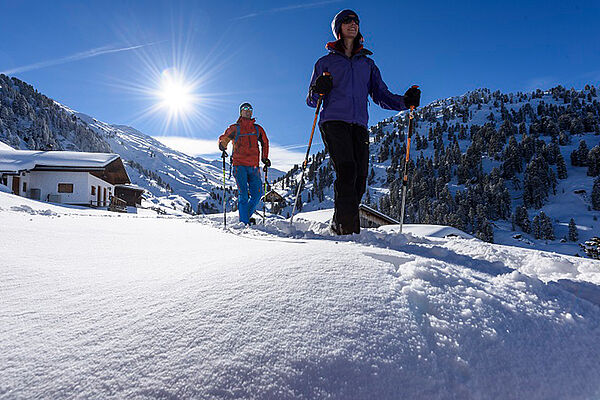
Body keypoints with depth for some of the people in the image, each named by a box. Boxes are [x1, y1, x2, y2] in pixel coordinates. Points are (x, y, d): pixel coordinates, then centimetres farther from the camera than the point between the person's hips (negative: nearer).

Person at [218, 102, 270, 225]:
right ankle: (244, 222, -4)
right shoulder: (235, 128, 8)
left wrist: (265, 158, 20)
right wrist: (222, 146, -14)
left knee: (257, 194, -1)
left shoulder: (257, 129, 16)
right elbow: (223, 138, 9)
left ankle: (247, 215, 20)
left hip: (253, 166, 4)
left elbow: (265, 143, 28)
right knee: (243, 194, -10)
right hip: (239, 165, -3)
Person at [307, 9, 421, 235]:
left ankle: (339, 225, 2)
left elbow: (381, 95, 18)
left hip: (359, 125, 4)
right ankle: (348, 228, -23)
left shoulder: (368, 63, 26)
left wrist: (404, 102, 0)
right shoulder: (326, 62, 16)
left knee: (359, 179, -9)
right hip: (333, 121, -3)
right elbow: (310, 100, 12)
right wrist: (318, 90, -11)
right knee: (346, 170, -23)